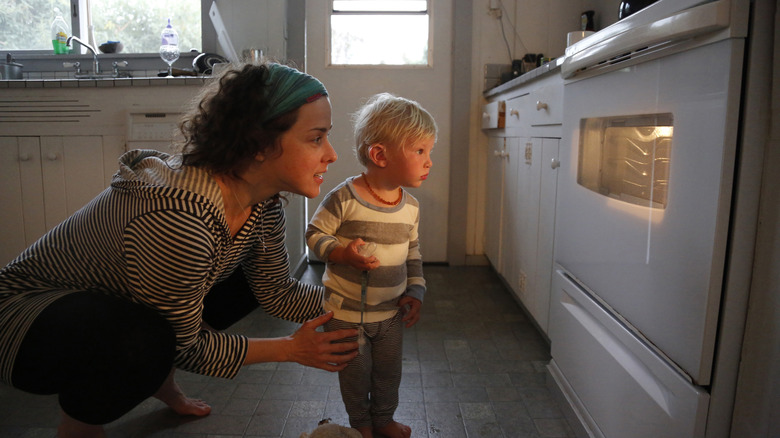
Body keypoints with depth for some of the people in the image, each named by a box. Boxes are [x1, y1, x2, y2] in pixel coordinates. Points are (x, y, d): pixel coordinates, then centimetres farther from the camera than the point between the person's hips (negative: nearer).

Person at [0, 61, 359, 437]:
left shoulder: (264, 202, -13)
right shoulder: (178, 219, -38)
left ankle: (160, 381, 22)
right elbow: (185, 345, -24)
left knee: (248, 278, 4)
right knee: (145, 340, -37)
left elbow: (277, 292, 0)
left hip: (118, 306, 8)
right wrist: (289, 349, -18)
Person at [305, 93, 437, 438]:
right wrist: (341, 253, -28)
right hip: (346, 311, -4)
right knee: (356, 374, 15)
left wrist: (415, 291, 1)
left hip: (391, 312, 5)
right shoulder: (344, 198, -21)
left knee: (389, 373, 20)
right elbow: (314, 234, -12)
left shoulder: (410, 207, -4)